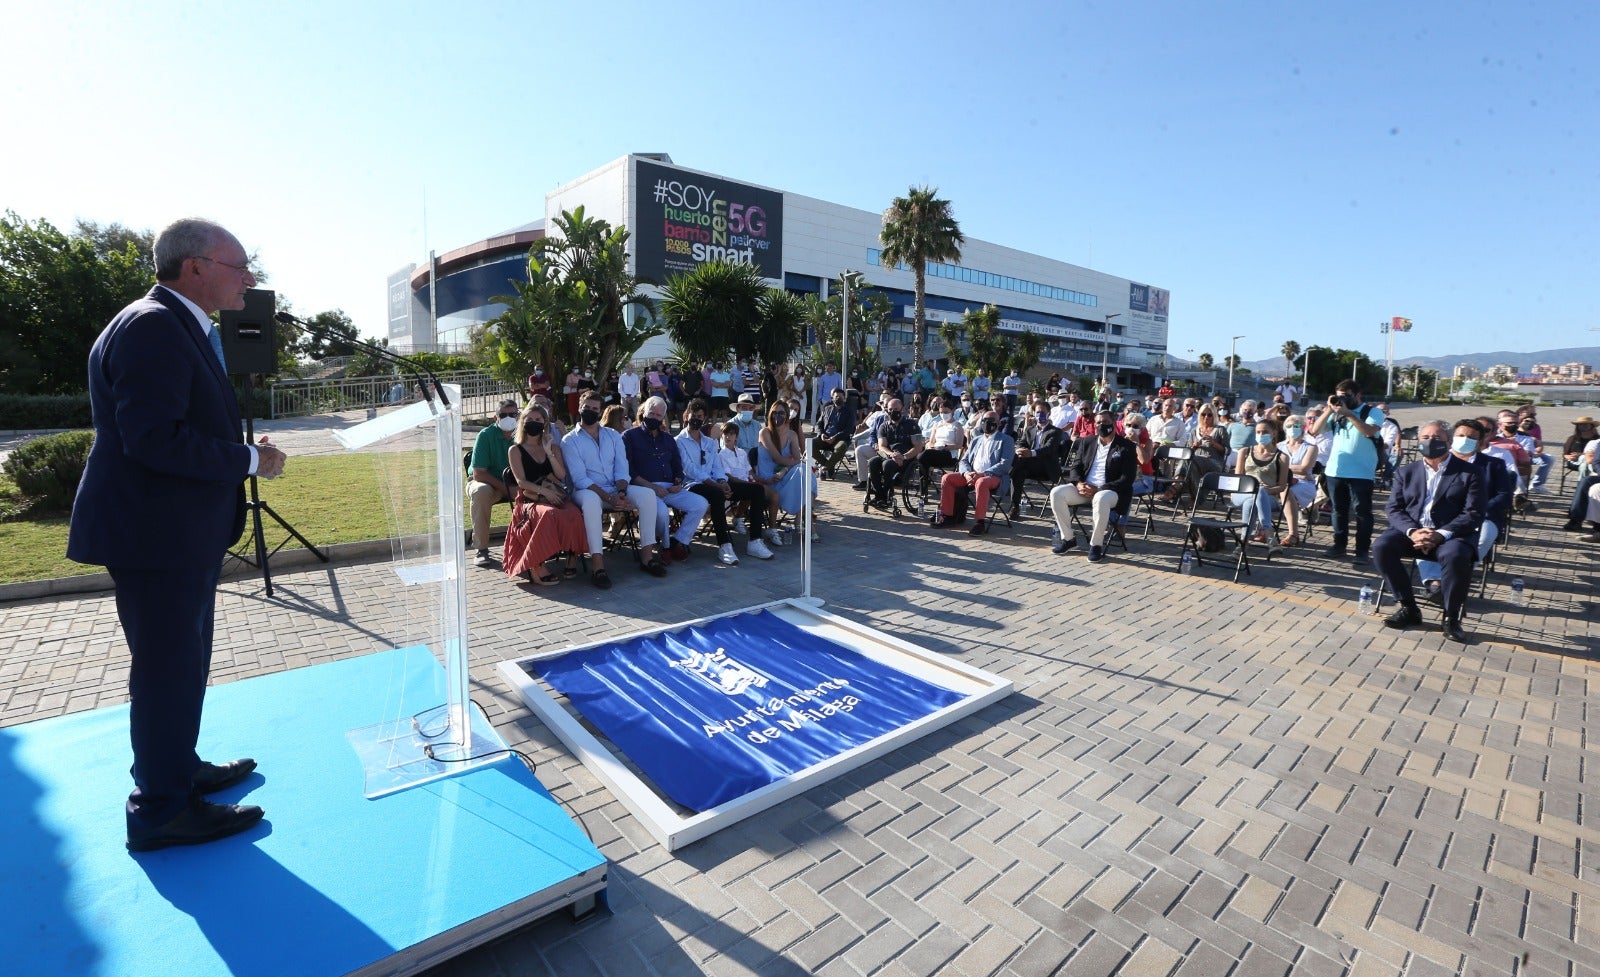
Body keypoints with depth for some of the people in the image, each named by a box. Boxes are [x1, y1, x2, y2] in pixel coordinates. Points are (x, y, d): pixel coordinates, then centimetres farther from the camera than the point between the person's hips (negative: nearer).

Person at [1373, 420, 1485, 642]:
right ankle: (1408, 608, -11)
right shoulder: (1406, 472, 13)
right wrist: (1412, 531, -16)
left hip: (1450, 534, -3)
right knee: (1381, 547, -27)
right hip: (1411, 530, 3)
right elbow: (1394, 509, 4)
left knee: (1455, 556, -36)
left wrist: (1441, 534, -21)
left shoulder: (1469, 472, 4)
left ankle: (1451, 617, -14)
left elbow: (1474, 514, -6)